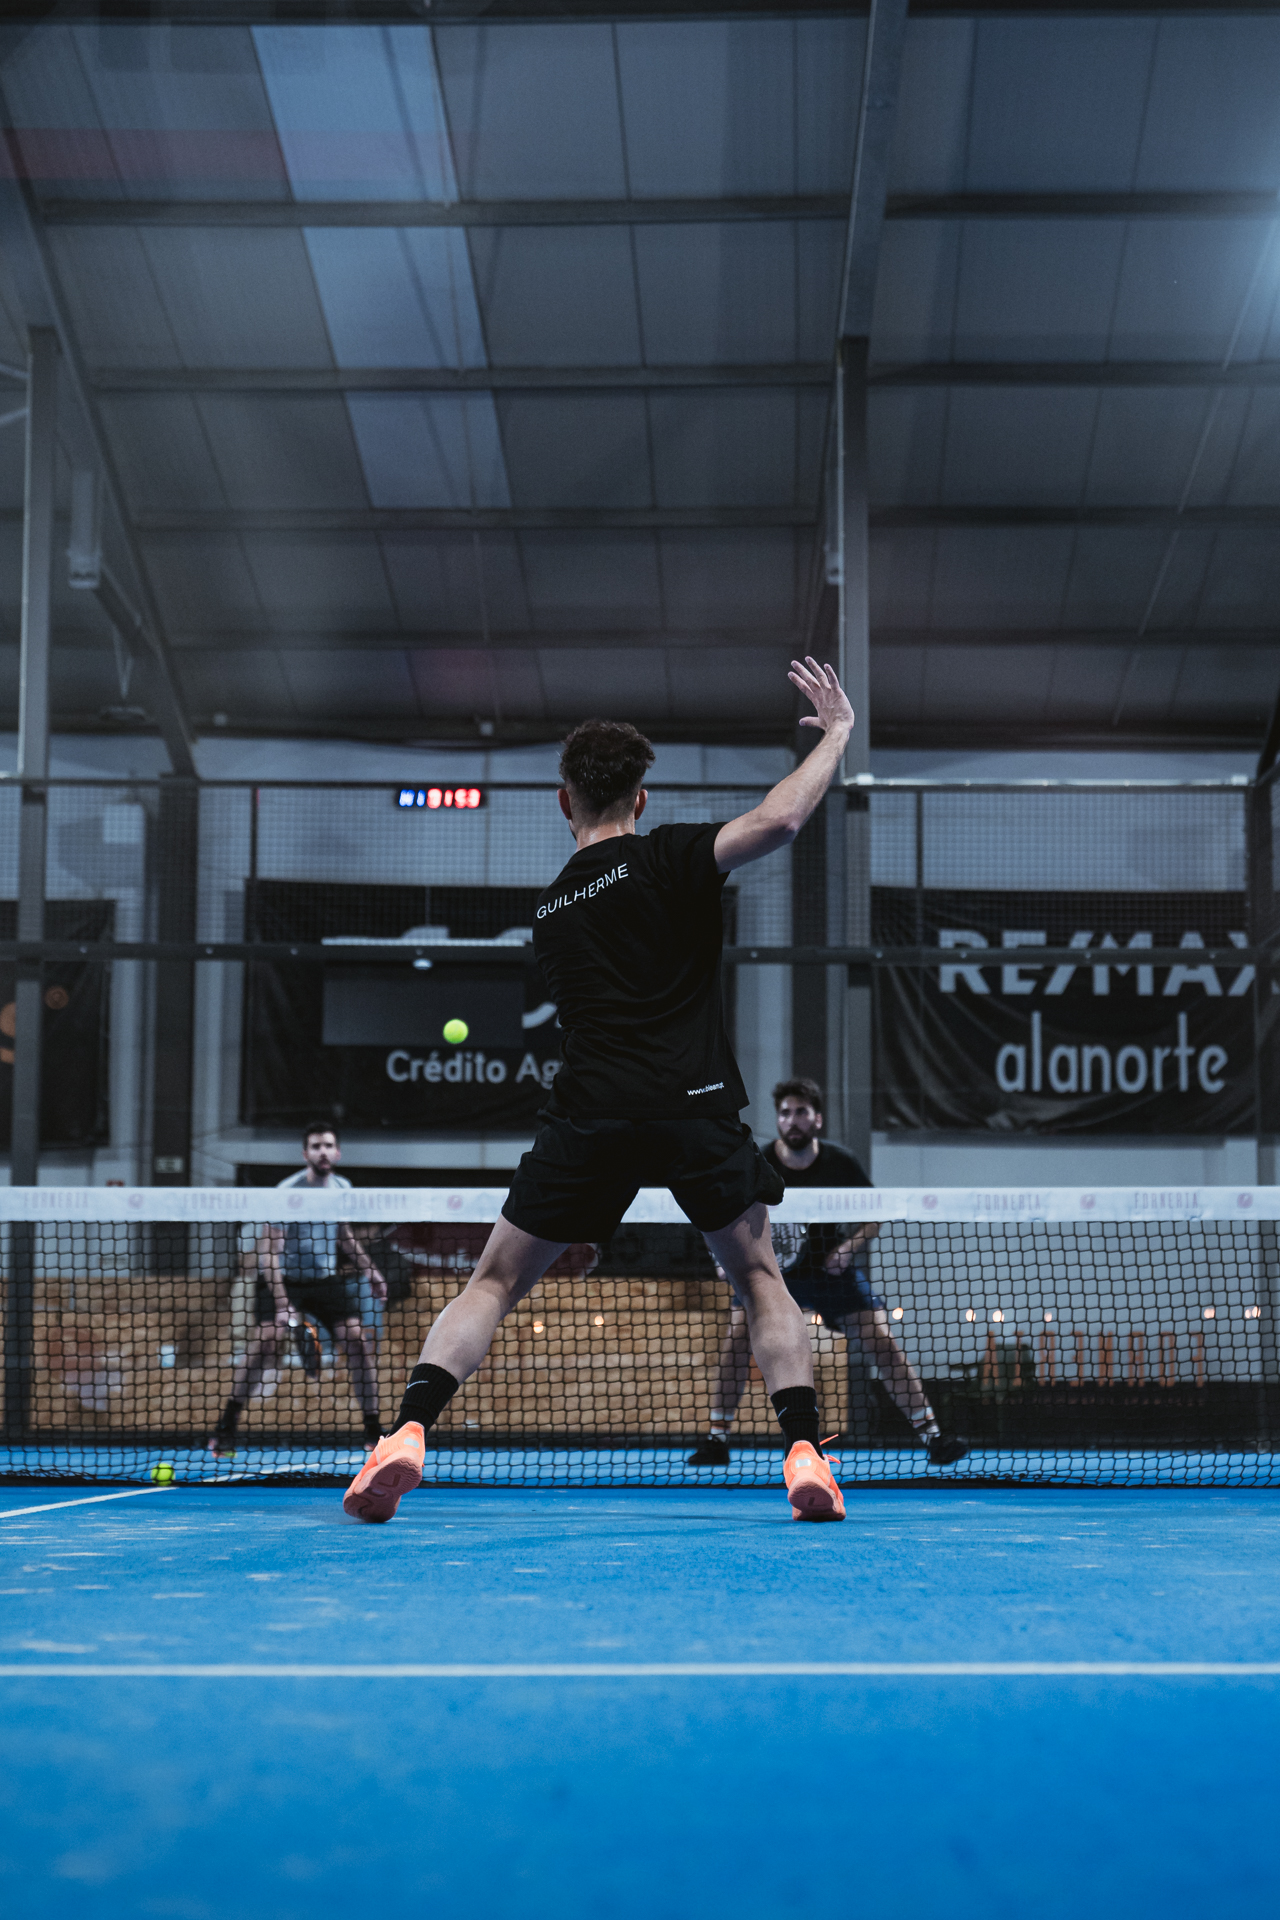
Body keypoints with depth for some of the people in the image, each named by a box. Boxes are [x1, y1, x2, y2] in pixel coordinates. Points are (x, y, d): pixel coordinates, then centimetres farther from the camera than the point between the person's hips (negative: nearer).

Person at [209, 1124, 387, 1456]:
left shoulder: (342, 1188, -1)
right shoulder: (288, 1191, -19)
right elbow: (268, 1251, -22)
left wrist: (370, 1270, 10)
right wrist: (281, 1303, -31)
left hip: (326, 1279, 4)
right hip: (284, 1280, -4)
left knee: (358, 1339, -10)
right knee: (268, 1340, -23)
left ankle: (373, 1429, 0)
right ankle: (226, 1425, -13)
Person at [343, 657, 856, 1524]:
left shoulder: (549, 914, 20)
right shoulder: (664, 860, 4)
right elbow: (775, 822, -10)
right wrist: (837, 733, 3)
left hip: (588, 1113, 3)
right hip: (693, 1104, -2)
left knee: (495, 1282, 11)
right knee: (760, 1277, 14)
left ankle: (408, 1432, -8)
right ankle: (805, 1451, -2)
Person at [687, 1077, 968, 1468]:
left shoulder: (841, 1163, -12)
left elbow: (874, 1216, 0)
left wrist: (849, 1247, -18)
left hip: (832, 1268, 0)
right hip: (771, 1270, 0)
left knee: (881, 1342, -10)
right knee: (736, 1336, -20)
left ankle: (931, 1436, -3)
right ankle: (717, 1440, -9)